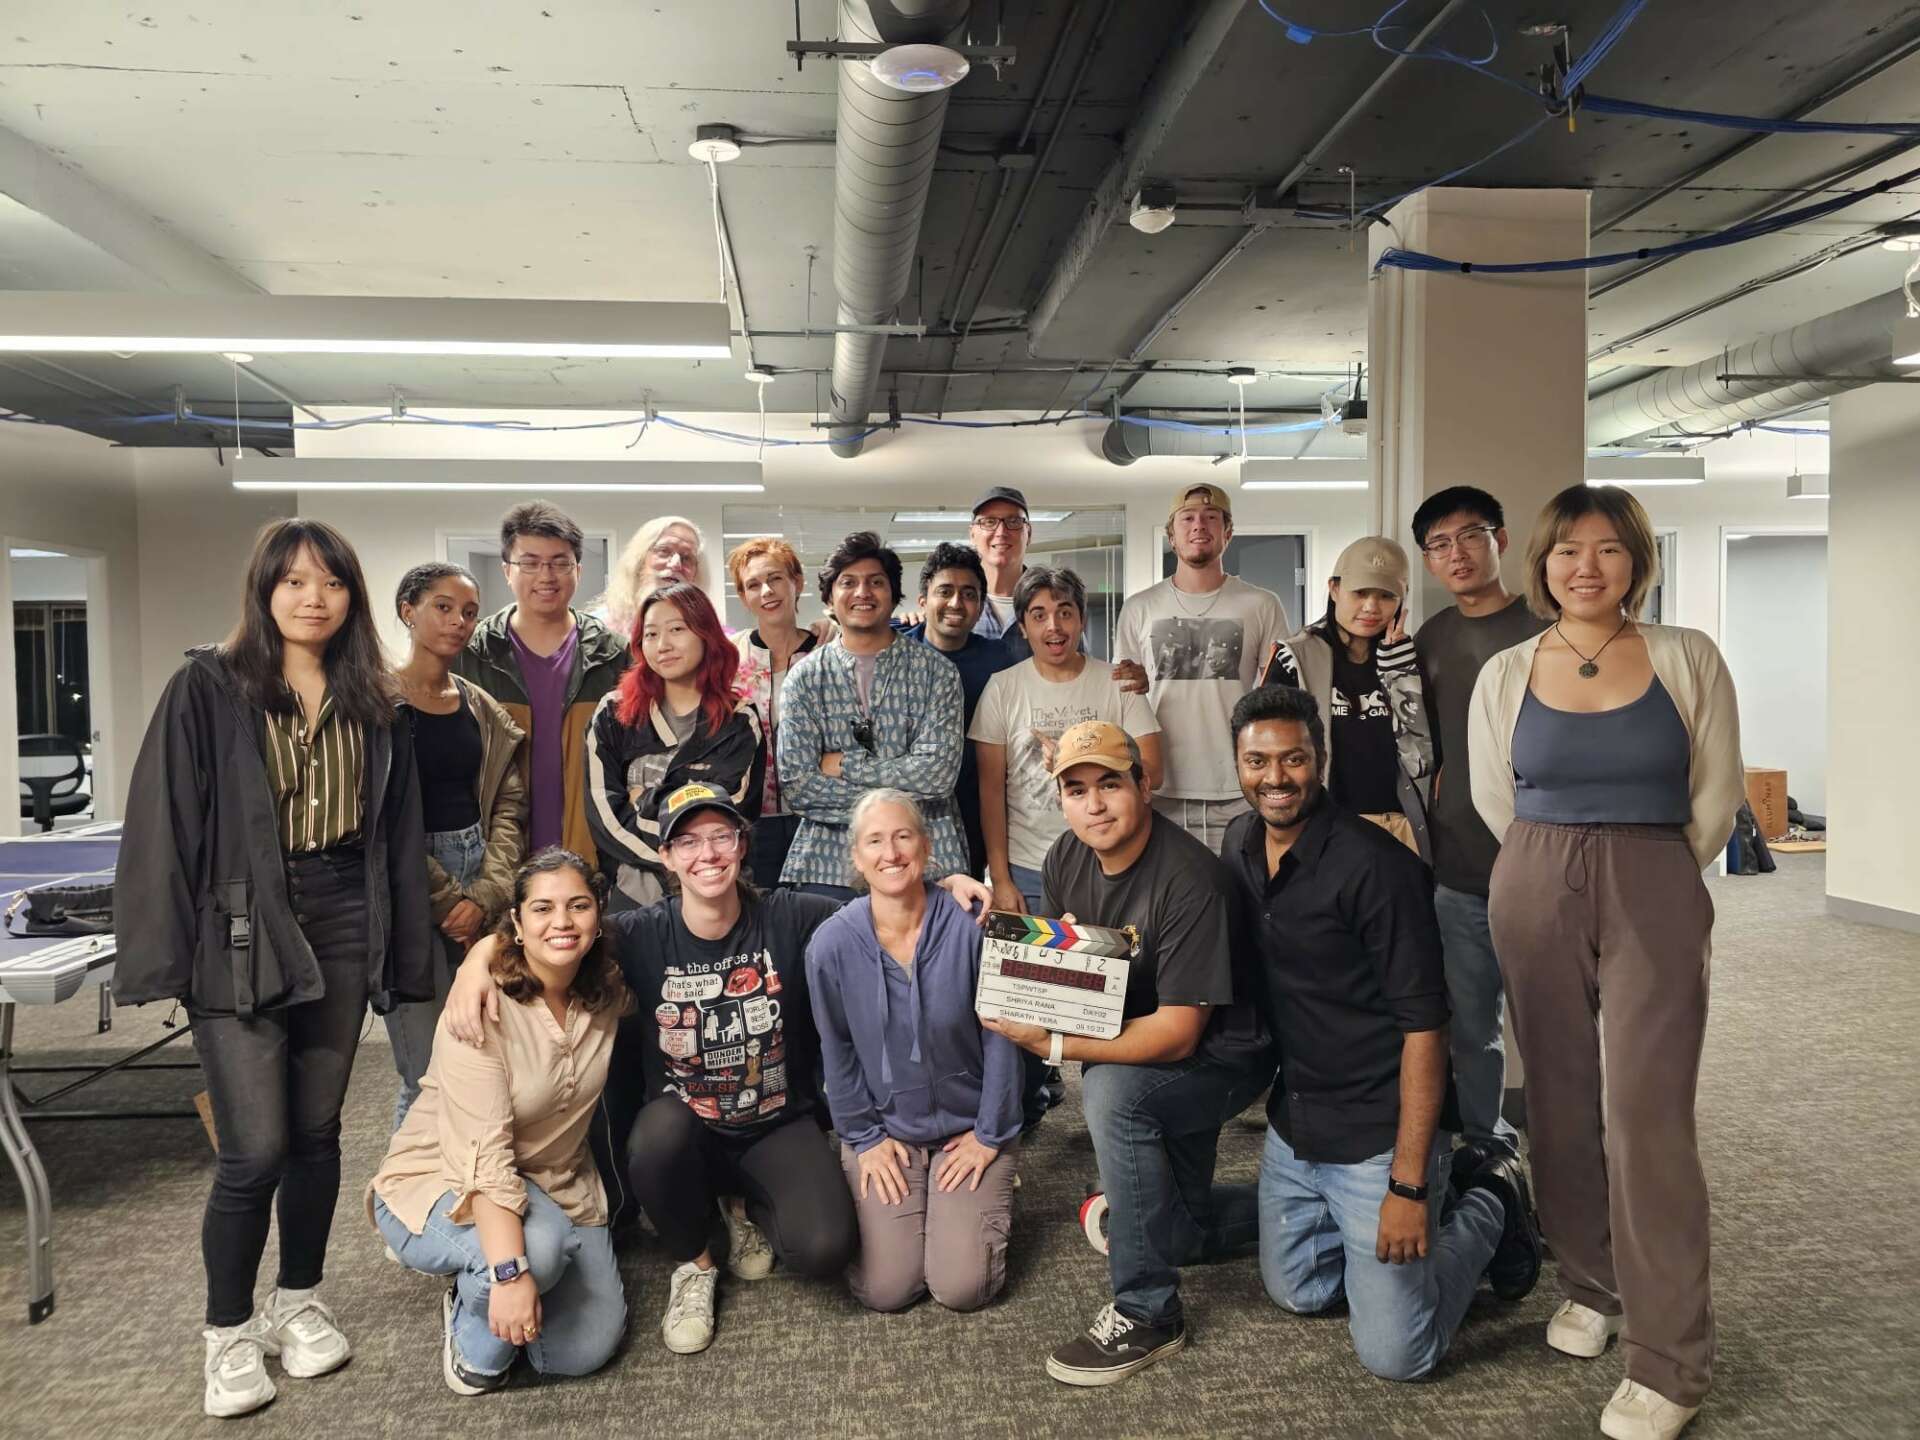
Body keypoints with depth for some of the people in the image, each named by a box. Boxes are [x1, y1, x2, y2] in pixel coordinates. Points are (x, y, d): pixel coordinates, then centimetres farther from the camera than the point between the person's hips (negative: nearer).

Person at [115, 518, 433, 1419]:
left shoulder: (373, 704, 7)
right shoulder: (208, 687, -4)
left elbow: (398, 835, 9)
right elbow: (165, 824, -7)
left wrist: (407, 952, 6)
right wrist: (166, 956, -12)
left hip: (342, 932, 4)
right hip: (240, 936, -3)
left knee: (316, 1132, 12)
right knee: (255, 1149, -4)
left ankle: (299, 1302, 32)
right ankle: (227, 1334, 18)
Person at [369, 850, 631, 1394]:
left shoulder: (609, 994, -9)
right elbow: (484, 1152, -30)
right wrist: (510, 1270, -39)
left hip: (555, 1185, 5)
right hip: (442, 1183, -5)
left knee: (587, 1350, -10)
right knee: (541, 1245, -36)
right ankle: (475, 1332, -1)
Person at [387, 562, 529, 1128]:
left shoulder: (484, 710, 13)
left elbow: (508, 807, 9)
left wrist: (486, 896, -5)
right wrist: (447, 902, -9)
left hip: (481, 894, 5)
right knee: (429, 1077, -4)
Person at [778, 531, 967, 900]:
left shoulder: (937, 672, 2)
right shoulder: (805, 677, 5)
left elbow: (937, 773, -9)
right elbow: (796, 785, -3)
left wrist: (844, 764, -8)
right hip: (829, 868, 1)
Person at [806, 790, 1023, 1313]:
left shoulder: (971, 927, -18)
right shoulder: (831, 945, -14)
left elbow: (1001, 1035, -9)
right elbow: (837, 1051, -1)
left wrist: (989, 1135, -5)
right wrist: (865, 1137, -1)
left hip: (968, 1127, -1)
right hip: (883, 1129, 1)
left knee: (962, 1287, -9)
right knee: (884, 1289, -8)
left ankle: (987, 1192, 22)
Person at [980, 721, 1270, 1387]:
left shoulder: (1188, 880, -30)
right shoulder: (1067, 859, -8)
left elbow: (1178, 1032, -31)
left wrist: (1056, 1045, -35)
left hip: (1220, 1056, -8)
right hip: (1128, 1048, 8)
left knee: (1112, 1091, -36)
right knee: (1178, 1231, 19)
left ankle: (1146, 1313, -20)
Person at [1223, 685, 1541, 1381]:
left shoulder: (1374, 866, -23)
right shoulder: (1239, 845, 0)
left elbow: (1423, 1026, -21)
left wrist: (1409, 1185, -22)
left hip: (1379, 1134, -7)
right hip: (1292, 1123, 7)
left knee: (1392, 1353, -2)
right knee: (1296, 1292, 20)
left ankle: (1487, 1206, 20)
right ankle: (1443, 1189, 33)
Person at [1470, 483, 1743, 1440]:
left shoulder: (1686, 659, 0)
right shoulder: (1506, 673, 3)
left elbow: (1717, 794, 5)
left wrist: (1645, 876, 9)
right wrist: (1564, 868, 14)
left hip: (1655, 896, -2)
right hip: (1533, 893, 2)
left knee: (1647, 1115, -6)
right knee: (1561, 1102, 10)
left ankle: (1670, 1361, 5)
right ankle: (1591, 1286, 30)